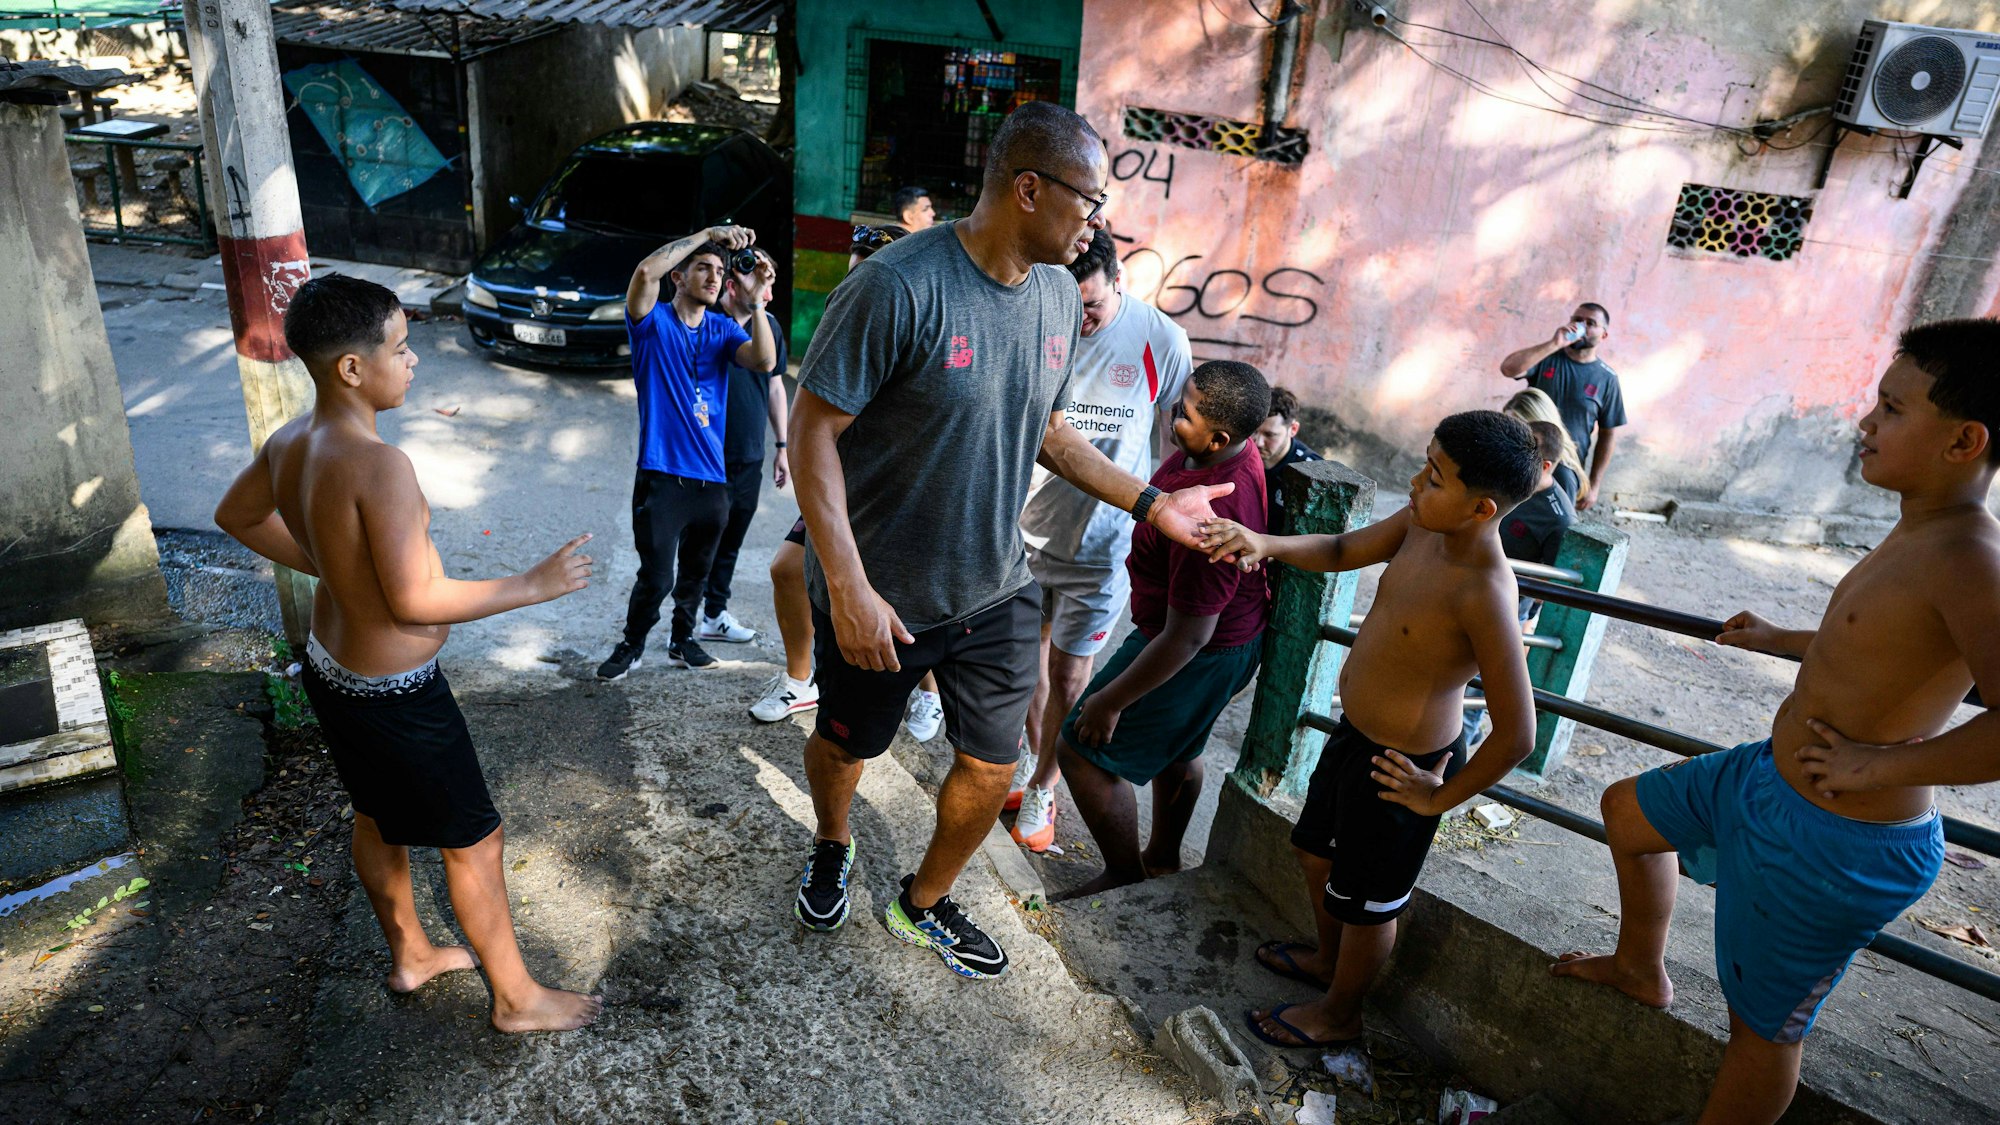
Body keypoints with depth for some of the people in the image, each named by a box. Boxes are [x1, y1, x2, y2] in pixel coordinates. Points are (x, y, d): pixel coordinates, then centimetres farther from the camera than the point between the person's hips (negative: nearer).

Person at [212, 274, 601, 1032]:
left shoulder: (289, 443, -4)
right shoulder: (380, 465, -32)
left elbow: (237, 516, 15)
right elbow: (416, 601, -32)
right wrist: (533, 585, -23)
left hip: (331, 668, 9)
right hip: (396, 696, -9)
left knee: (377, 819, 26)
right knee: (472, 840, 8)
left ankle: (409, 955, 49)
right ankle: (517, 997, 26)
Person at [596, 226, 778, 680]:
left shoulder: (722, 328, 8)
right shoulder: (653, 321, -2)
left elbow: (764, 362, -10)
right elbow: (646, 272, -23)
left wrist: (756, 300, -17)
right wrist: (708, 234, -19)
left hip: (711, 477, 5)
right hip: (662, 477, -4)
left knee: (696, 574, 17)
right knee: (655, 578, -4)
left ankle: (683, 640, 37)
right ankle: (632, 645, 20)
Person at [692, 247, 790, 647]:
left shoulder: (769, 324, 5)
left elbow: (775, 385, 13)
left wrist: (782, 446, 13)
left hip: (750, 459, 5)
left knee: (730, 543, 15)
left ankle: (716, 615, 29)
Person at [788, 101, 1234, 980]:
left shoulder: (1059, 295, -1)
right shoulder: (899, 286, -23)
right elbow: (813, 428, -21)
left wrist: (1151, 504, 6)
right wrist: (849, 586, -26)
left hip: (997, 592, 5)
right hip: (879, 594, -5)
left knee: (991, 768, 13)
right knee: (845, 744, 19)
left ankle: (924, 904, 41)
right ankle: (831, 849, 55)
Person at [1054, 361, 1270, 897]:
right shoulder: (1231, 450, -9)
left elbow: (1188, 637, -32)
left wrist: (1111, 701, -22)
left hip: (1204, 653, -10)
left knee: (1083, 752, 3)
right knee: (1175, 747, 28)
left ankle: (1126, 877, 22)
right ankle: (1163, 858, 50)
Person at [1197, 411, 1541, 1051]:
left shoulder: (1485, 595, -33)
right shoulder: (1420, 525, -10)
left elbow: (1517, 734, -30)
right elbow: (1342, 552, 8)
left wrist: (1440, 798, -16)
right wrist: (1266, 544, -11)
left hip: (1401, 768, -8)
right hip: (1353, 734, 9)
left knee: (1366, 900, 17)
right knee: (1317, 854, 29)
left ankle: (1339, 1015, 44)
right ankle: (1328, 958, 58)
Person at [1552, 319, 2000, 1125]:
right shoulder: (1920, 534, 1)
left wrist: (1881, 765, -30)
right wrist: (1780, 641, 27)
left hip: (1832, 845, -10)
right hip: (1769, 778, 10)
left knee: (1764, 1025, 9)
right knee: (1626, 810, 28)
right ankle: (1641, 970, 50)